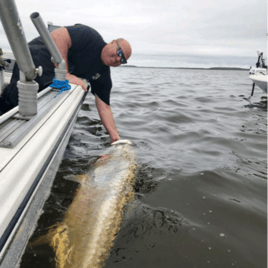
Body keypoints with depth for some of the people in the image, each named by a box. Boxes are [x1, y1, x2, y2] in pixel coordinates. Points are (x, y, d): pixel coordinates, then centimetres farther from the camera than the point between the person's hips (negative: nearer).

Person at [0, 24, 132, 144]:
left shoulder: (103, 76, 4)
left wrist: (115, 137, -8)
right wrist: (65, 74, -29)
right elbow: (57, 36, -26)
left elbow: (104, 106, 2)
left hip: (50, 79, 8)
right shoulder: (91, 37, -14)